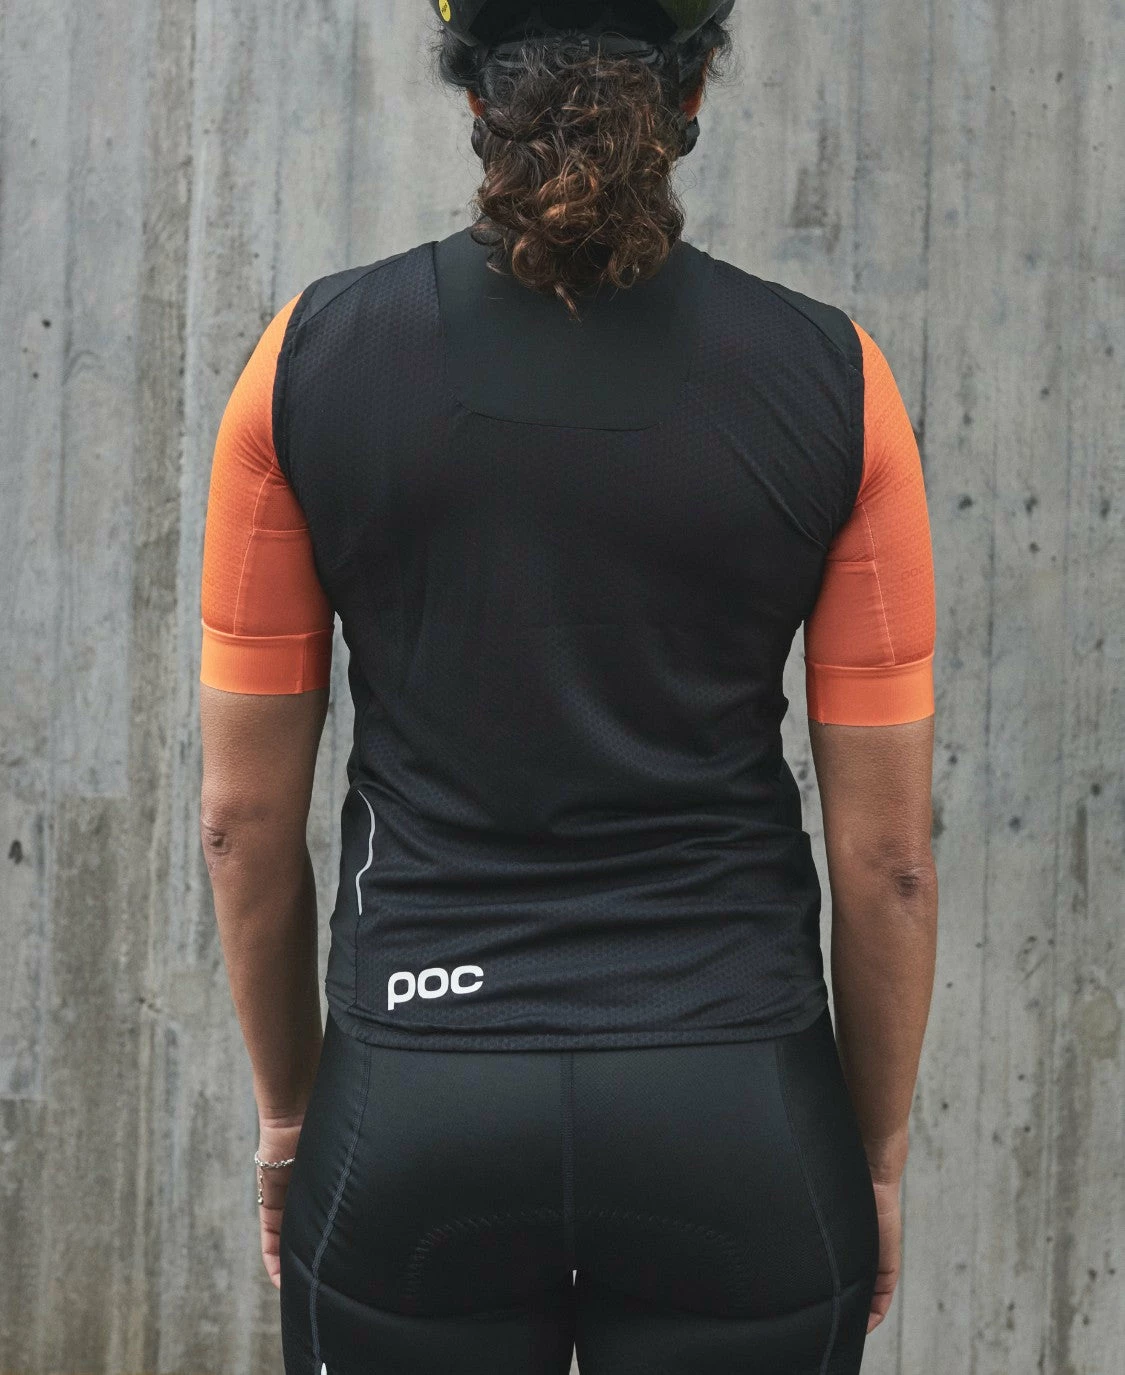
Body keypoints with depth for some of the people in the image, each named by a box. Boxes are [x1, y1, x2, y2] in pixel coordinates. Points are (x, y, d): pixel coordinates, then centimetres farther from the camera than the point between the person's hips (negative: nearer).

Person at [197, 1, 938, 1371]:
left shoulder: (312, 358, -4)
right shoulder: (827, 379, -6)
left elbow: (243, 814, 0)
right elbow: (886, 852, -3)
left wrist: (288, 1108, 14)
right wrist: (878, 1151, 12)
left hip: (412, 1112, 1)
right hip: (736, 1111, 0)